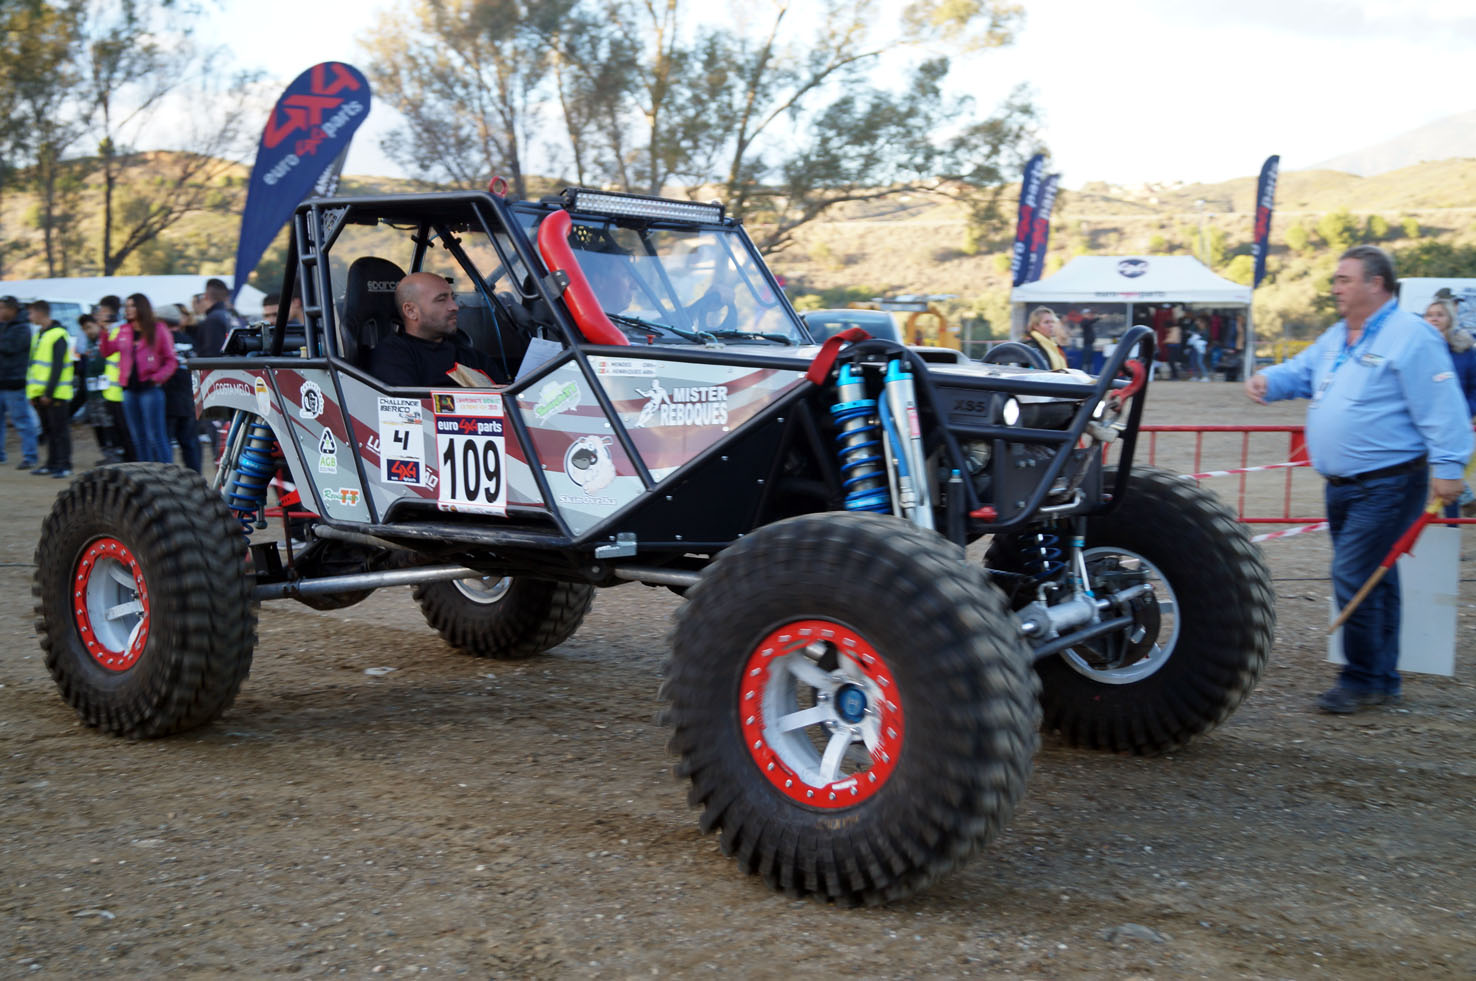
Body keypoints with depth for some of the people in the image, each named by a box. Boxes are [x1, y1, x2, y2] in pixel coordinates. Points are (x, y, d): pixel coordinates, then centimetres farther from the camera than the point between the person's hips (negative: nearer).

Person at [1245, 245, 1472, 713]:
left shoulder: (1410, 337, -13)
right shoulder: (1337, 337, 14)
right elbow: (1301, 371, 19)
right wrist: (1268, 380, -3)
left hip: (1387, 486, -9)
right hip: (1342, 486, 9)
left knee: (1354, 578, -12)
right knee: (1373, 579, 15)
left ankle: (1362, 680, 0)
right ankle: (1383, 680, 24)